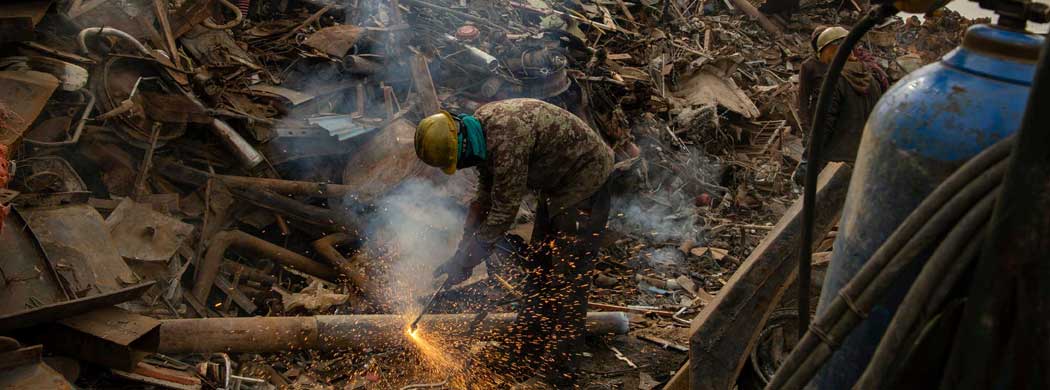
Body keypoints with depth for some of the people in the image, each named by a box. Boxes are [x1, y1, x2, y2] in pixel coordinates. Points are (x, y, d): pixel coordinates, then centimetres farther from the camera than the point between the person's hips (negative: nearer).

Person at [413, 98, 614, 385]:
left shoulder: (507, 138, -33)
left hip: (585, 181, -10)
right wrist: (465, 246, 9)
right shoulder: (479, 130, -3)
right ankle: (525, 357, 26)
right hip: (556, 183, 10)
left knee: (567, 280, -8)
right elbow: (486, 196, 10)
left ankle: (558, 373, 1)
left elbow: (504, 211, -27)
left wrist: (466, 261, -18)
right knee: (537, 269, 15)